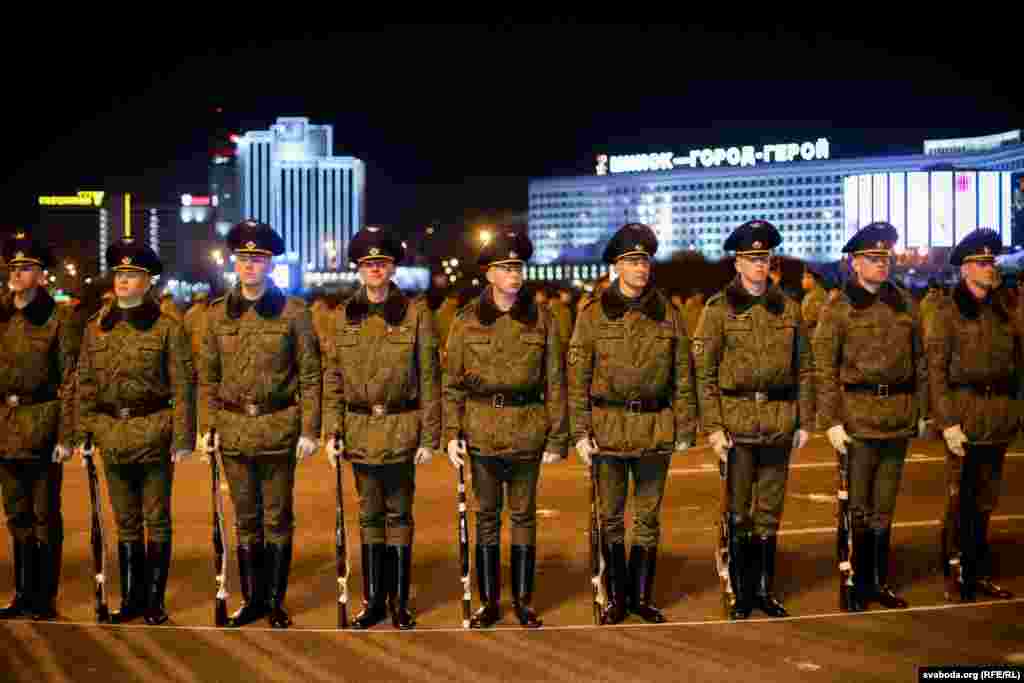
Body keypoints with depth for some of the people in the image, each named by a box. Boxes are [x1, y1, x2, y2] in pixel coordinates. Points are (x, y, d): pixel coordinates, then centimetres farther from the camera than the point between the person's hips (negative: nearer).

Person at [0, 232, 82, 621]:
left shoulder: (60, 318, -6)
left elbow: (70, 381, -8)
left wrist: (66, 436, -13)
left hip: (43, 425, -5)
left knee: (45, 515, 3)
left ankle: (45, 597, 14)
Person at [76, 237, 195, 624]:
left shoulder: (167, 328, -4)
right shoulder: (96, 328, 9)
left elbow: (183, 386, -7)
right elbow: (86, 385, 12)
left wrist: (183, 438, -11)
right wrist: (83, 433, 6)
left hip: (154, 434, -4)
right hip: (111, 435, 4)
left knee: (156, 521, 5)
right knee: (126, 522, 13)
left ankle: (155, 600, 16)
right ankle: (131, 598, 24)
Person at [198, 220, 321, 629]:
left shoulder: (293, 311, -4)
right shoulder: (218, 312, 6)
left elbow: (310, 374, -4)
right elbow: (208, 375, 10)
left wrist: (309, 429, -8)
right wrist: (207, 425, 4)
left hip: (279, 428, -3)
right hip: (234, 430, 3)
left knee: (278, 519, 7)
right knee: (245, 519, 12)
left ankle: (276, 601, 19)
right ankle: (253, 598, 25)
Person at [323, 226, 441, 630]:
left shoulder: (416, 313, -3)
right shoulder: (345, 316, 6)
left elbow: (430, 379, -4)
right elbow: (333, 379, 7)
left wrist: (429, 437, -7)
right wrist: (332, 432, 1)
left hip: (401, 429, -3)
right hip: (360, 430, 3)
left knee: (399, 515, 6)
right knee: (369, 516, 12)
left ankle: (399, 601, 18)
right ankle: (373, 600, 23)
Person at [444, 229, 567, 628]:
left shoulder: (541, 318, 1)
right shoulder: (467, 321, 2)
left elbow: (555, 383, 2)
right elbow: (453, 383, 3)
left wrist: (557, 438, -2)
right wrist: (452, 434, -5)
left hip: (528, 431, 0)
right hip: (482, 431, 0)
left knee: (523, 515, 9)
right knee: (487, 516, 8)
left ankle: (523, 600, 22)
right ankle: (489, 602, 21)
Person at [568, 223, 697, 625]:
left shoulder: (667, 313, 4)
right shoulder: (593, 313, -1)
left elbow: (683, 376, 6)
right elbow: (577, 377, -1)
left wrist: (685, 429, 3)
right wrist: (579, 432, -7)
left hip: (656, 429, 1)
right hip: (608, 429, -1)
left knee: (648, 518, 10)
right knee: (611, 519, 8)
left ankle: (642, 596, 24)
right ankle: (616, 598, 22)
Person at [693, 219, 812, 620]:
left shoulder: (788, 308, 8)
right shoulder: (719, 308, -2)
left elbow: (804, 368, 11)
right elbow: (704, 372, -5)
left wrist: (804, 421, 6)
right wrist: (713, 427, -11)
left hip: (779, 423, 3)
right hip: (736, 421, -3)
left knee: (769, 512, 11)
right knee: (738, 513, 4)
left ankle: (765, 591, 24)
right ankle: (741, 595, 16)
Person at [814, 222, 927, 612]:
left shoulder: (905, 304, 10)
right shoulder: (839, 309, -3)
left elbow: (920, 360, 14)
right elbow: (825, 370, -6)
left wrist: (922, 411, 11)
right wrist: (831, 421, -12)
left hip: (899, 417, 4)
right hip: (858, 417, -4)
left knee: (884, 507, 13)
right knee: (857, 508, 2)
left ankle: (880, 581, 25)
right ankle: (855, 586, 15)